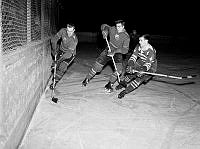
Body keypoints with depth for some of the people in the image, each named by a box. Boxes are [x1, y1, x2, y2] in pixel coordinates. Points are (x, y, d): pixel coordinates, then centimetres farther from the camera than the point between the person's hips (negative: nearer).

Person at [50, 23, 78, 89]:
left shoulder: (74, 40, -30)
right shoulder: (63, 31, -20)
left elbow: (69, 53, -34)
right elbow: (54, 39, -12)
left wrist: (59, 60, -39)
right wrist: (54, 49, -24)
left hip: (70, 54, -4)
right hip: (61, 51, 4)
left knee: (62, 67, -17)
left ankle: (55, 82, -3)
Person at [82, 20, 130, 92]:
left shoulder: (126, 36, -17)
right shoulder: (113, 29, -9)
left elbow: (125, 50, -24)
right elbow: (104, 26, 8)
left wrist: (115, 51, -37)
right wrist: (105, 31, -15)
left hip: (117, 53, -1)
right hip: (108, 50, 2)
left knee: (119, 69, -23)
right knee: (97, 66, -5)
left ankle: (109, 85, -7)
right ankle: (87, 79, 16)